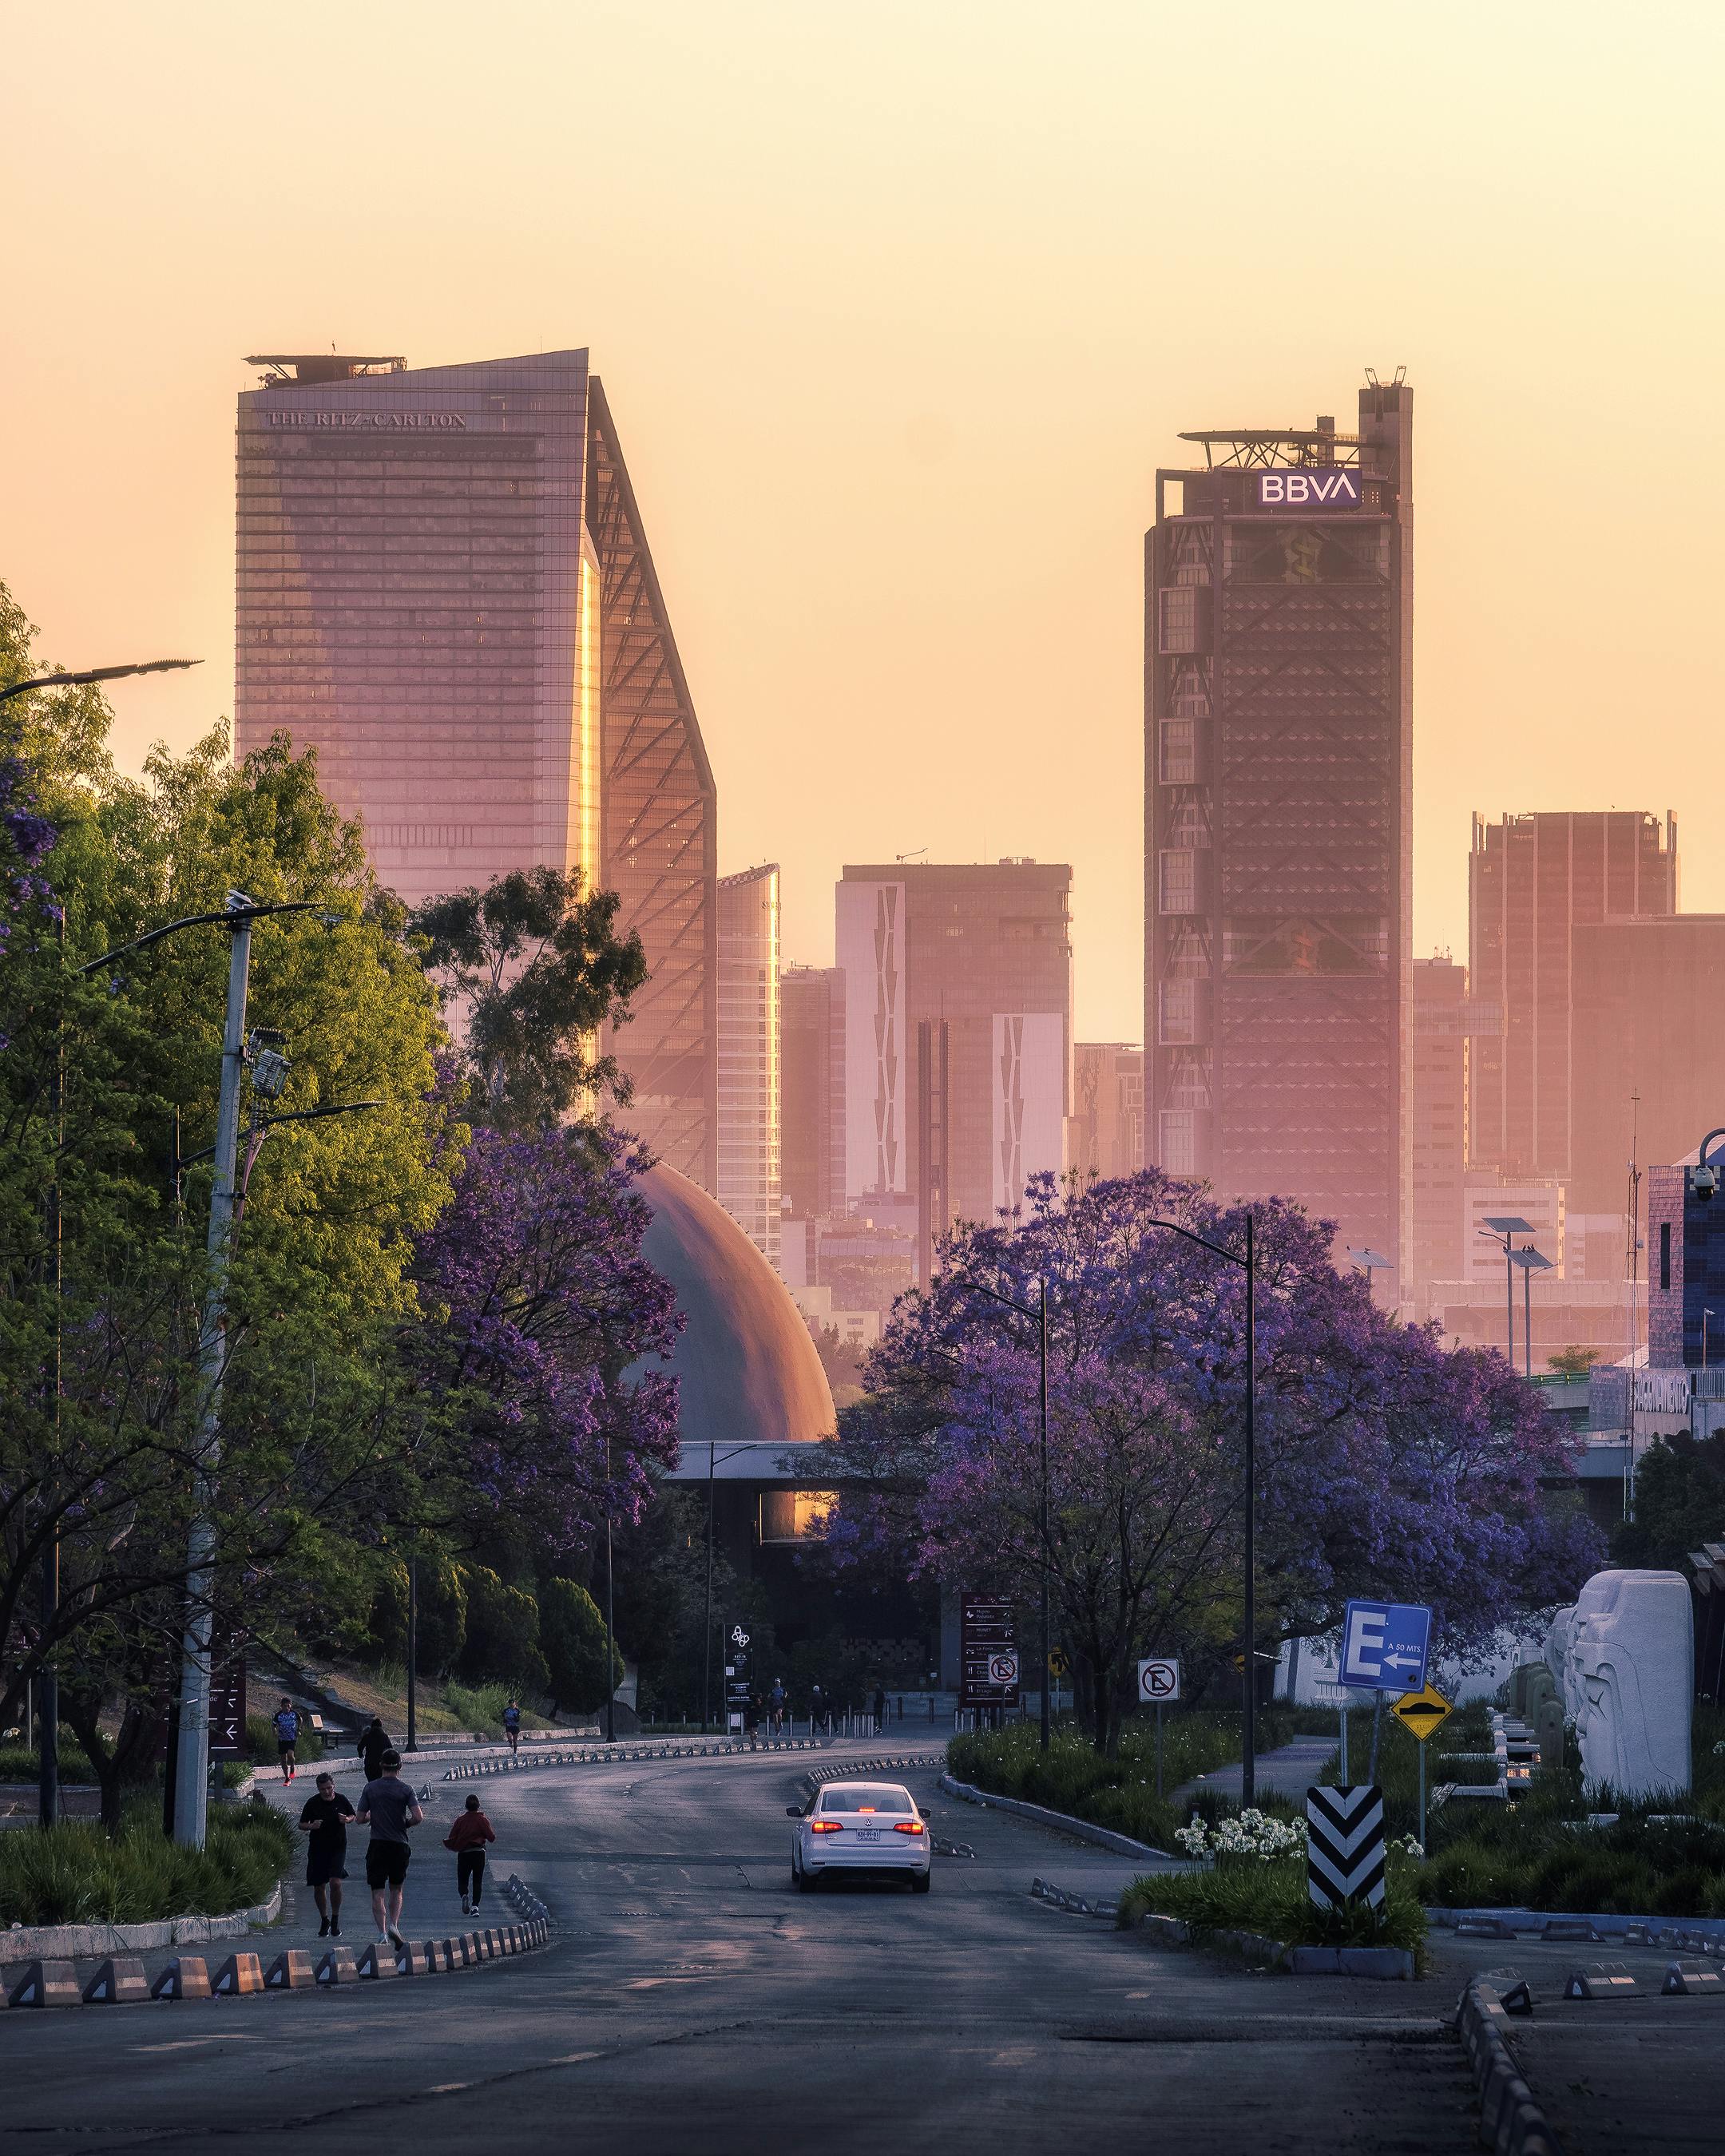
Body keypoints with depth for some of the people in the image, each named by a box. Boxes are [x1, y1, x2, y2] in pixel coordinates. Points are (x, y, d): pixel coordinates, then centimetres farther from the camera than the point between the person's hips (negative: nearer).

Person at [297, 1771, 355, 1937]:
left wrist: (346, 1820, -9)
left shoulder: (341, 1800, -3)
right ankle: (325, 1921, 24)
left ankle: (335, 1919, 3)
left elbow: (353, 1815, 14)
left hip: (338, 1847, -1)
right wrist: (311, 1826, -20)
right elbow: (301, 1825, 2)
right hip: (317, 1848, 1)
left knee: (335, 1883, -16)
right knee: (319, 1887, 5)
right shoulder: (312, 1803, -5)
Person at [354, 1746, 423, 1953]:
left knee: (378, 1892, 1)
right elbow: (418, 1817, -13)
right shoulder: (405, 1790, -3)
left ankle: (382, 1933, -10)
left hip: (377, 1845, 0)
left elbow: (359, 1819, 1)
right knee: (396, 1890, 17)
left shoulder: (370, 1788, 1)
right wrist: (405, 1824, 8)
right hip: (399, 1845, 0)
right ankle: (394, 1925, -1)